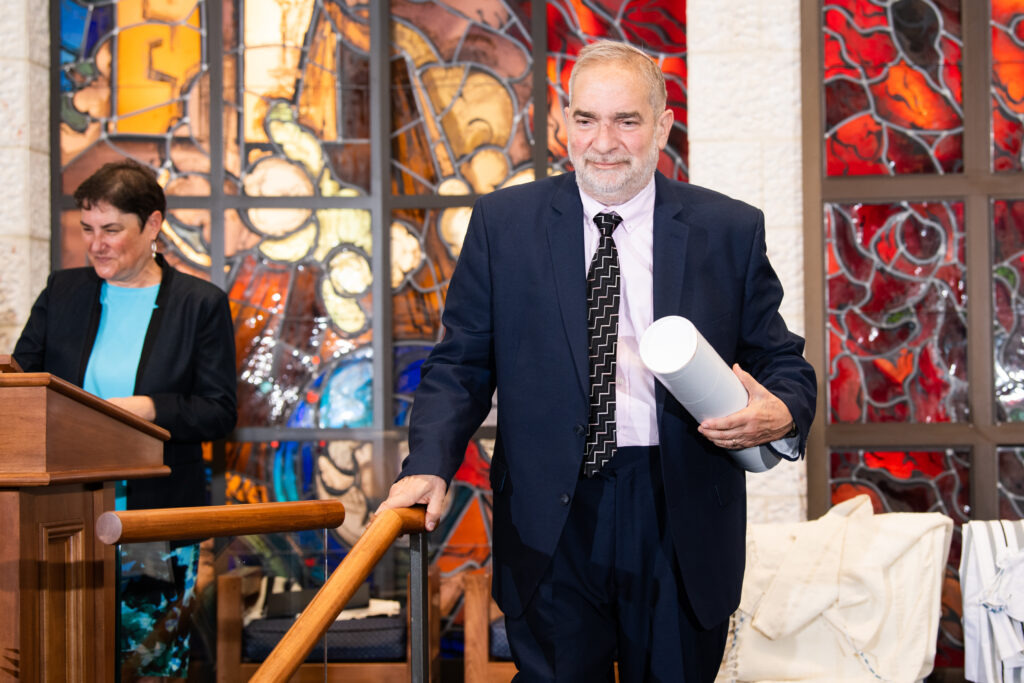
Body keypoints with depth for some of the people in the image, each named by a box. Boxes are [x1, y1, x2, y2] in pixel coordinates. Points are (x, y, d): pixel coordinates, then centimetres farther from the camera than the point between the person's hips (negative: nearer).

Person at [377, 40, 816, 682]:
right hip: (550, 518, 0)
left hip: (683, 526, 1)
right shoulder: (503, 222, 4)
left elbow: (781, 360, 7)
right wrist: (430, 464, -11)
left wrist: (784, 413, -16)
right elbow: (461, 364, 5)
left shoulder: (731, 230, 3)